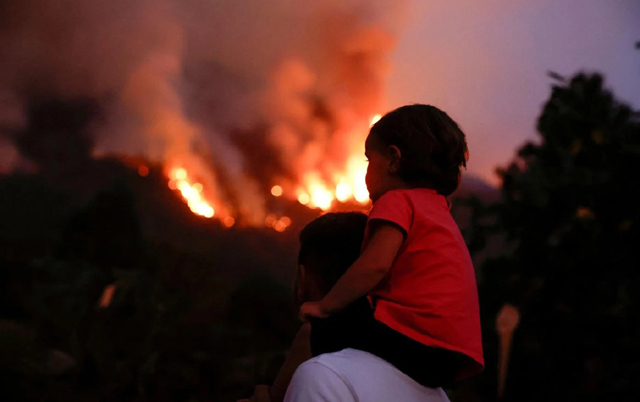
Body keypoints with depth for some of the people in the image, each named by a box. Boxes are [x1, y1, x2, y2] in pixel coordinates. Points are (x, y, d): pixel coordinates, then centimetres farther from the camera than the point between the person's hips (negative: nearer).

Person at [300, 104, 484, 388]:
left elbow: (375, 265, -16)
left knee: (321, 331, -7)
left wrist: (325, 306, -10)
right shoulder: (439, 209, 28)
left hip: (414, 337, -10)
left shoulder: (397, 200, -2)